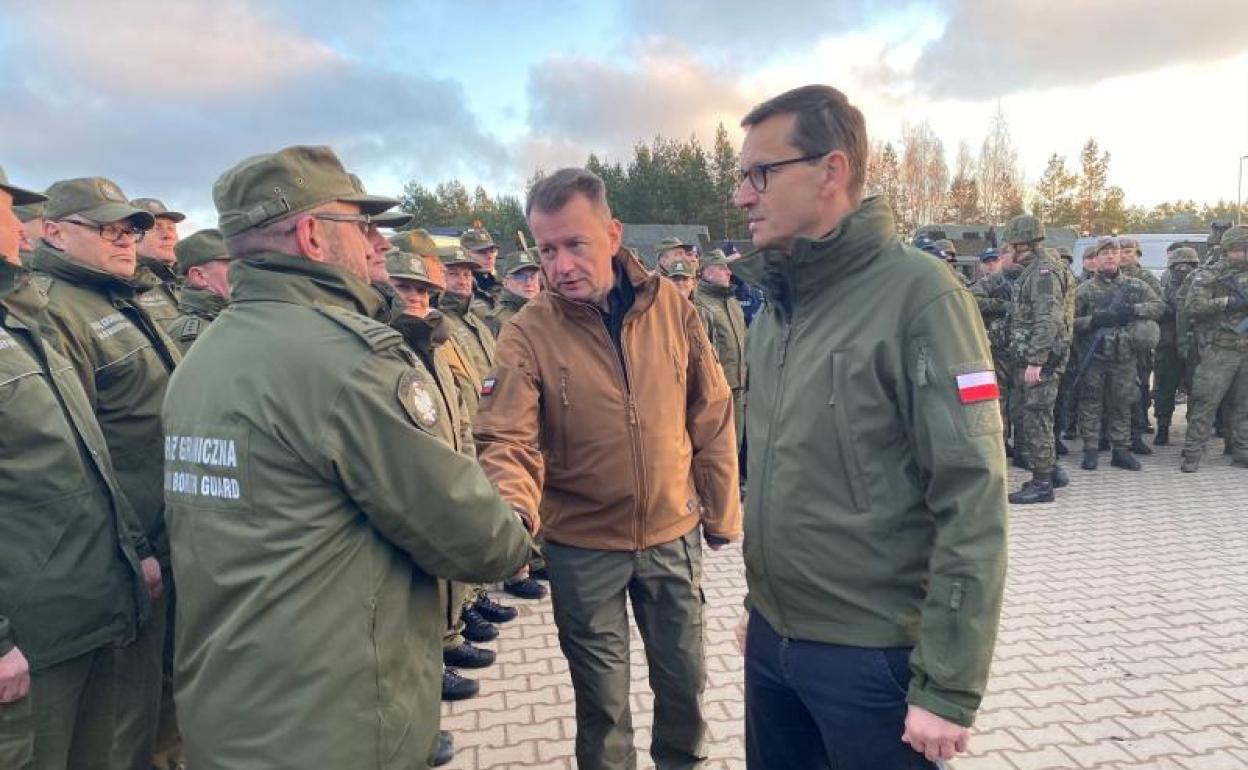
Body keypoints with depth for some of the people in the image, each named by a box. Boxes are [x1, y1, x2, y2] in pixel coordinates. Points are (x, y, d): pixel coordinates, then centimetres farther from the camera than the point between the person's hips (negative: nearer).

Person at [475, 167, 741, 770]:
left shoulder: (672, 308, -7)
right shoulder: (527, 333, -14)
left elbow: (711, 418, 0)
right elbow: (507, 441, -21)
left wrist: (722, 511, 4)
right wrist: (512, 515, -40)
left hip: (673, 533, 2)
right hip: (582, 546, -2)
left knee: (684, 680, 20)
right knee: (601, 696, 17)